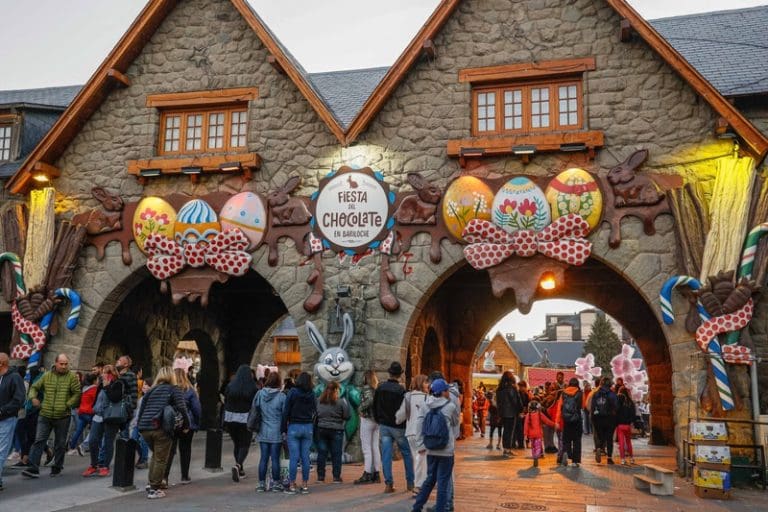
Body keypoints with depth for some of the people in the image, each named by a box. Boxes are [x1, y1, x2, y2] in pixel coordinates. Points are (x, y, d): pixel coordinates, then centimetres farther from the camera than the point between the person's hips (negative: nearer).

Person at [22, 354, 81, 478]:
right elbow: (34, 387, 16)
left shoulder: (72, 377, -3)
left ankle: (57, 468, 21)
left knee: (60, 444, 8)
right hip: (45, 415, 2)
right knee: (39, 441, -2)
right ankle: (33, 468, 1)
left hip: (62, 417, -2)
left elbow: (77, 394, -7)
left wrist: (67, 404, -16)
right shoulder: (46, 376, 6)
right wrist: (33, 397, -3)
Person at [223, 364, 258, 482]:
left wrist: (225, 421, 7)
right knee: (245, 445, 5)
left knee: (236, 444, 17)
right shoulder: (252, 388, -9)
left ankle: (240, 470, 22)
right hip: (245, 420, -3)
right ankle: (238, 465, -19)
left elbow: (226, 403, 1)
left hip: (231, 419, 3)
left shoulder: (230, 386, -1)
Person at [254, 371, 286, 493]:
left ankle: (261, 483, 14)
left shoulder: (260, 394, -3)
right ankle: (276, 484, 12)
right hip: (276, 433, -3)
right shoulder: (282, 396, -11)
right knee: (275, 458, 4)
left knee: (263, 458, 9)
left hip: (263, 432, 3)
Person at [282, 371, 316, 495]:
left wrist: (283, 428, -2)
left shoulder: (293, 392, -7)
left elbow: (286, 411, -7)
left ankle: (292, 486, 2)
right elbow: (315, 412, 6)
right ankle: (305, 485, 11)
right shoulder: (312, 394, 3)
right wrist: (311, 426, 12)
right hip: (308, 427, 3)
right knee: (305, 457, 7)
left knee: (293, 457, 0)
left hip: (294, 426, -3)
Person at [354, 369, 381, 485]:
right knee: (375, 447, 11)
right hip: (377, 420, 7)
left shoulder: (366, 388, -11)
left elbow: (370, 400, -28)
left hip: (367, 419, -7)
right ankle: (376, 474, 15)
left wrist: (360, 408, -15)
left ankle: (367, 475, -2)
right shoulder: (378, 388, 9)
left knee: (366, 448, -2)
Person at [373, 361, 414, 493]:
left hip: (384, 426, 4)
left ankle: (388, 484, 2)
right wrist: (406, 423, -1)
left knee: (386, 455, 5)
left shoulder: (380, 388, 0)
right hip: (398, 427, -4)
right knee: (407, 454, 11)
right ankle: (410, 482, 16)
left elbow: (375, 407, 9)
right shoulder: (401, 390, -17)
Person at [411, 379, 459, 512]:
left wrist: (421, 444, 3)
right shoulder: (450, 407, -8)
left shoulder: (425, 407, 2)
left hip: (430, 450, 5)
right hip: (446, 450, -5)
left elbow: (420, 426, -1)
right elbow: (456, 423, 8)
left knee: (430, 479, 18)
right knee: (443, 481, 4)